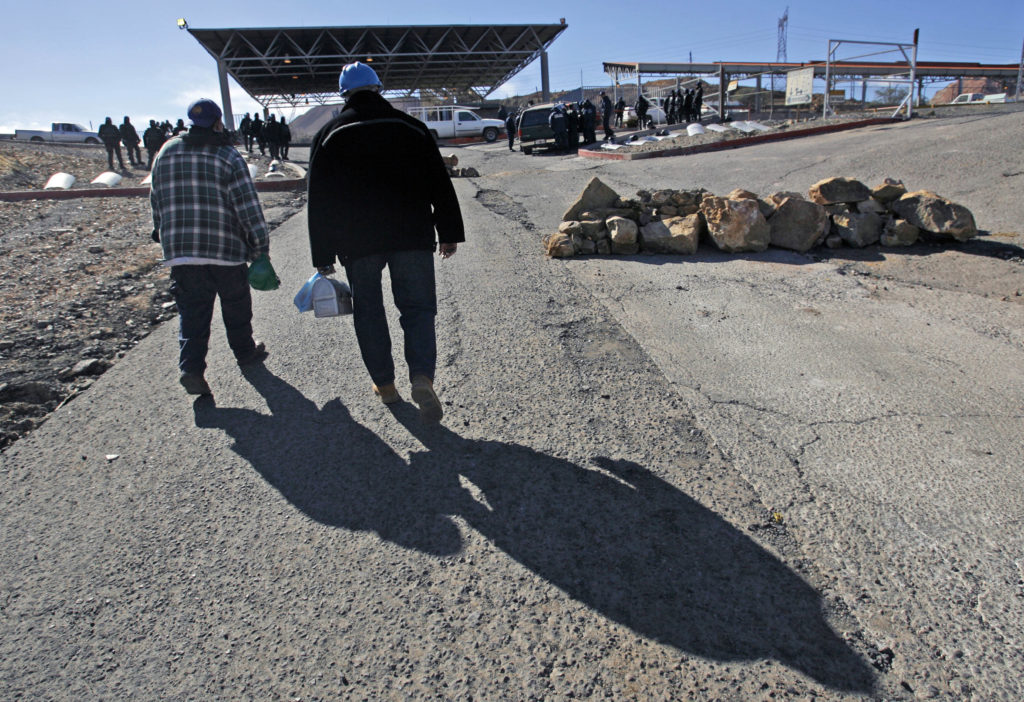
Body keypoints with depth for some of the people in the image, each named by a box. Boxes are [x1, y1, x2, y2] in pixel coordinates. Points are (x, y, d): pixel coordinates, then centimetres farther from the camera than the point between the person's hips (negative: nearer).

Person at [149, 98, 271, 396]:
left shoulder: (166, 153, 9)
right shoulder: (228, 156, -6)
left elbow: (157, 201, 15)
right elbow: (248, 206, -11)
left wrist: (165, 237, 26)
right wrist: (261, 246, -5)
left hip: (179, 251, 4)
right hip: (226, 250, -3)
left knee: (192, 311, 6)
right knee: (236, 306, 15)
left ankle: (191, 367, -7)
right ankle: (245, 352, 31)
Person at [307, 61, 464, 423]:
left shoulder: (328, 136, 4)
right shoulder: (411, 128, 4)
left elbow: (319, 202, 2)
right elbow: (440, 186, 4)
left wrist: (323, 255, 6)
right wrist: (449, 233, 10)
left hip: (357, 242, 0)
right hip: (412, 237, 0)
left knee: (368, 311, 14)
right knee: (417, 307, 5)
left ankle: (384, 383, 22)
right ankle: (422, 377, -16)